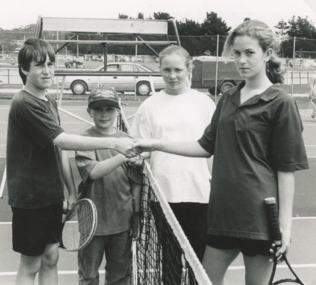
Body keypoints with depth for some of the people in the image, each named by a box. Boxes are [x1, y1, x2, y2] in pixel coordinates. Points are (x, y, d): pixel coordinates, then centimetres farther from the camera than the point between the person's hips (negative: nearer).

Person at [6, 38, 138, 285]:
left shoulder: (51, 103, 9)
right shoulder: (24, 104, -18)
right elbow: (63, 140, -28)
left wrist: (72, 191, 9)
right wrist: (114, 143, -32)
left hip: (52, 195, 8)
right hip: (30, 197, -7)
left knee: (51, 259, 13)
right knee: (30, 265, 3)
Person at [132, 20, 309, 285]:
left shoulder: (280, 103, -9)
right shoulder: (229, 99, 10)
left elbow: (287, 168, -10)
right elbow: (207, 146, 13)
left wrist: (285, 224, -12)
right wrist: (156, 144, 5)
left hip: (260, 214, -6)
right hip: (224, 209, 6)